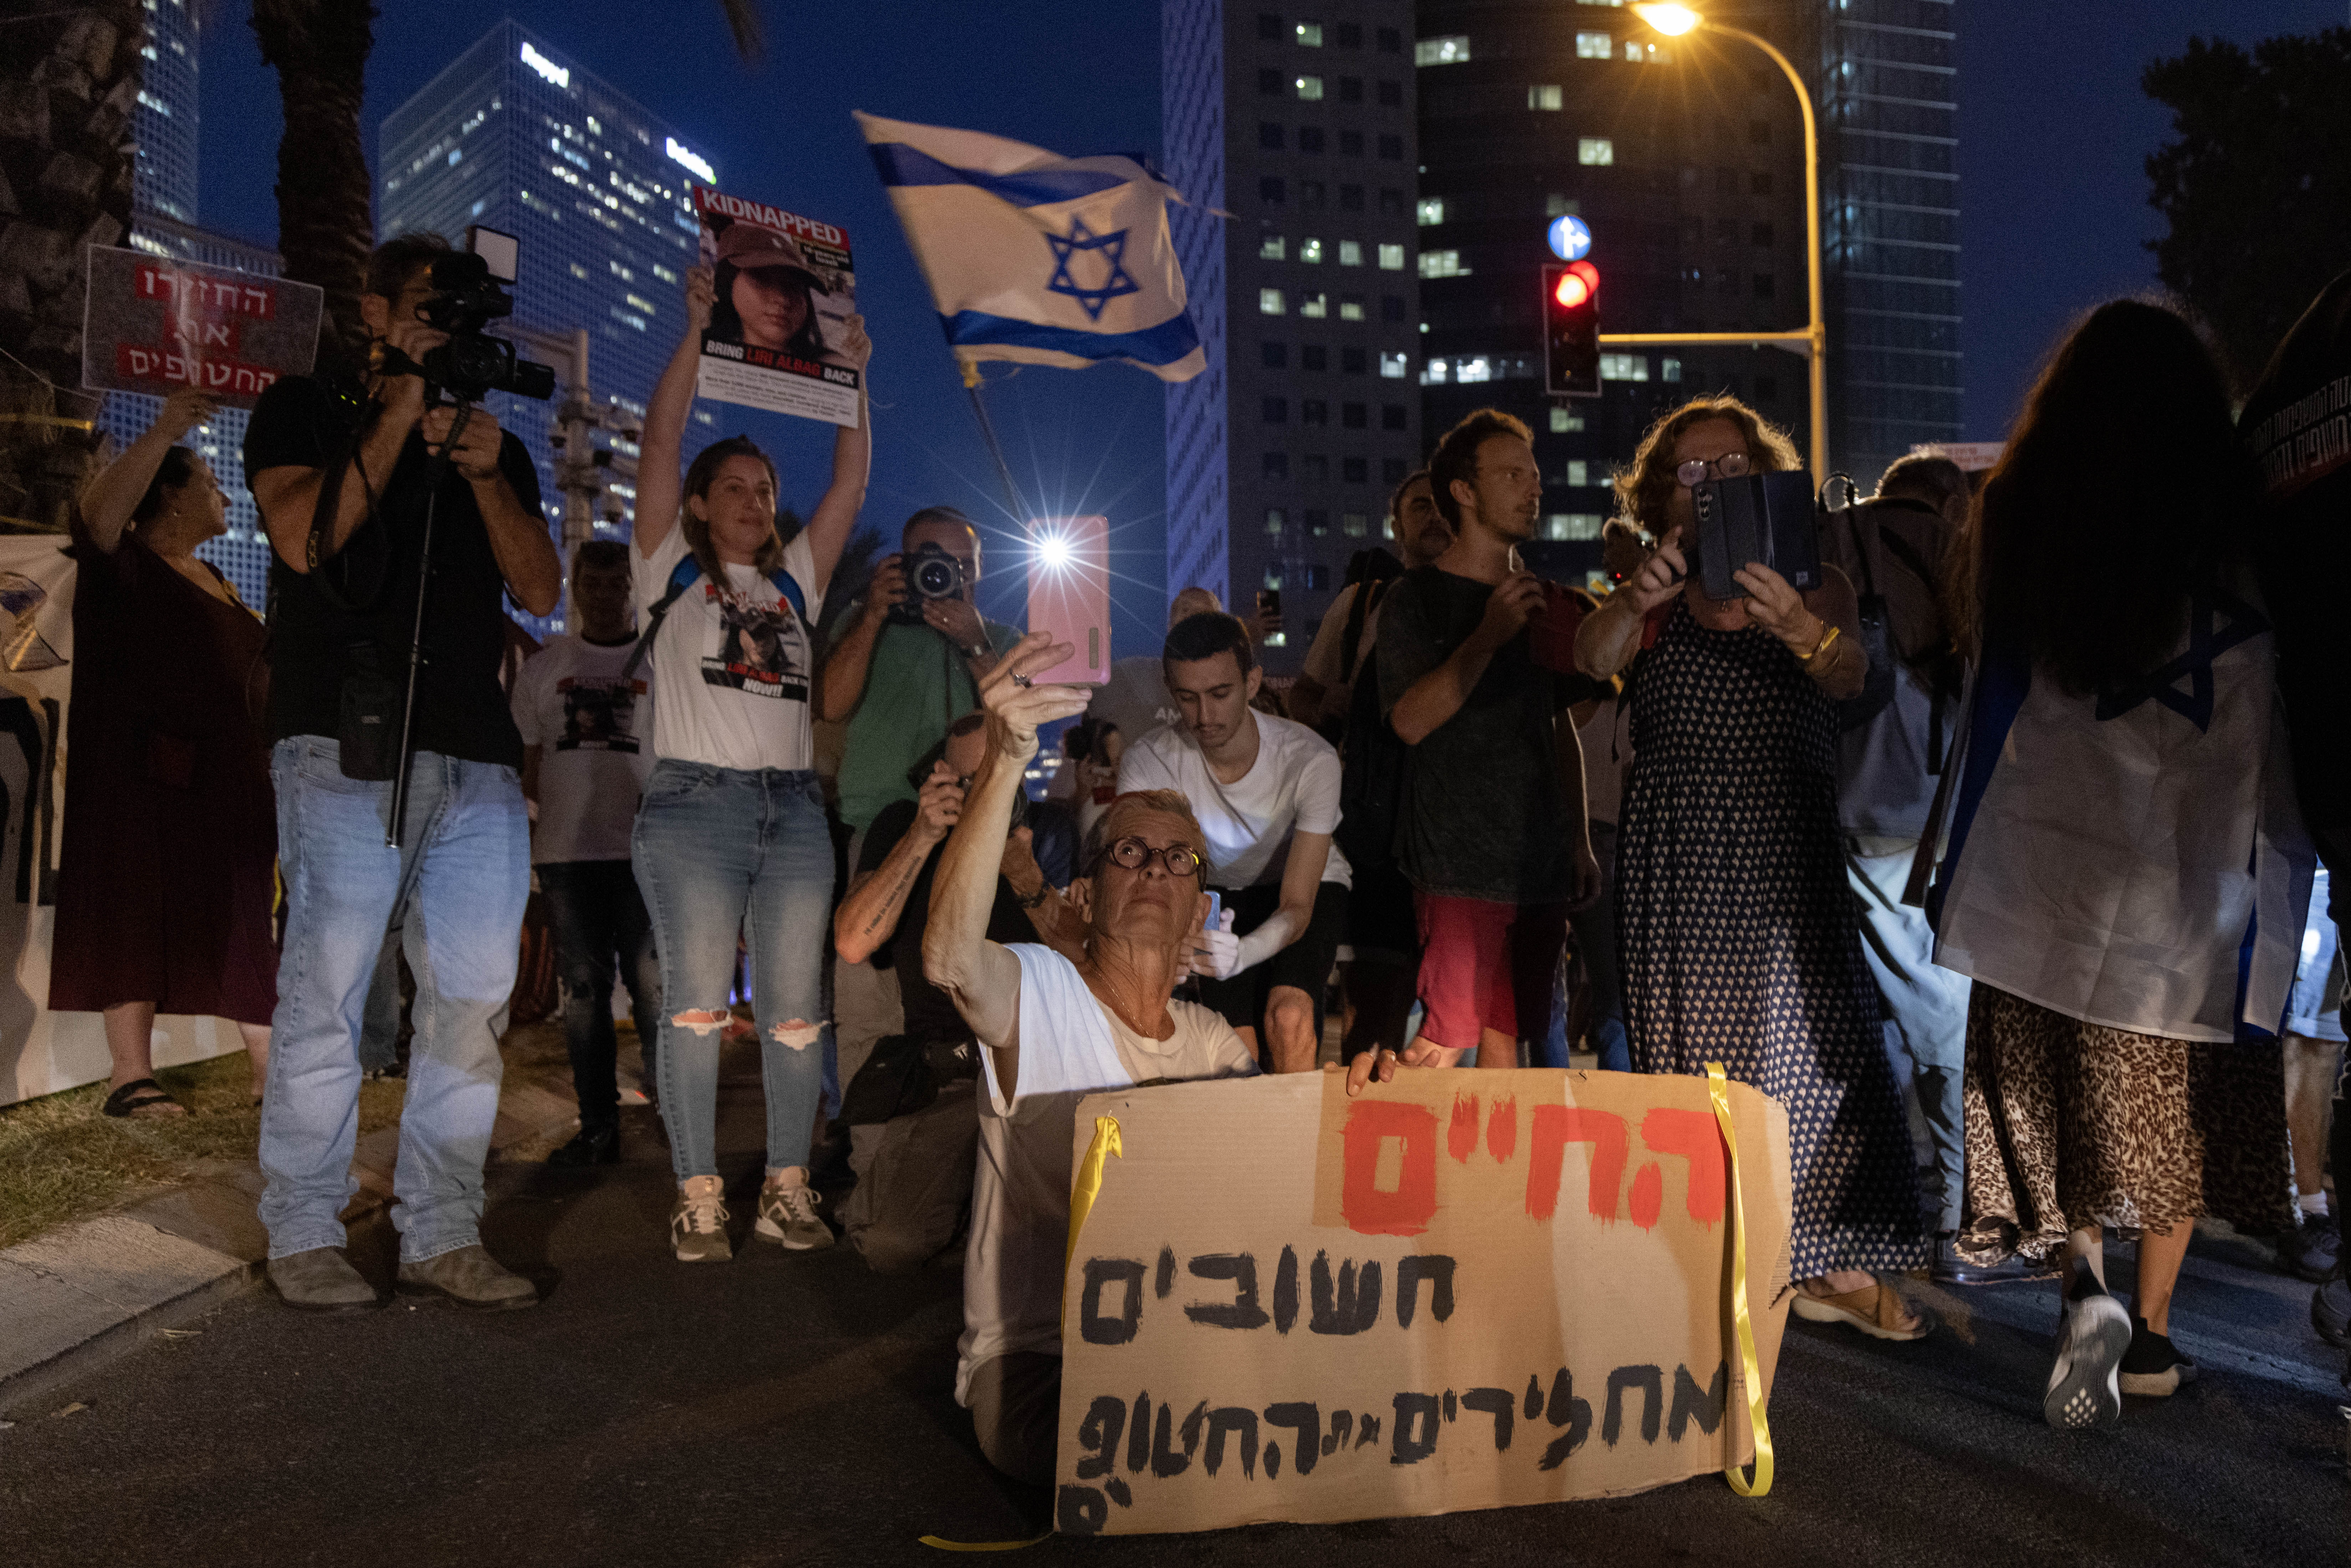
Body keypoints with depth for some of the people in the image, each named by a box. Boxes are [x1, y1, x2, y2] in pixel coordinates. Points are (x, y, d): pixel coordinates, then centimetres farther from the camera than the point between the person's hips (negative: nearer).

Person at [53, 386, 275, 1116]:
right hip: (147, 778, -7)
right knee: (137, 917, -5)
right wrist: (165, 432, -33)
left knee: (237, 919, 6)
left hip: (225, 780, 7)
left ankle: (268, 1068, 8)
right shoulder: (126, 564, -2)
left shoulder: (214, 582, 20)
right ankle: (130, 1076, -1)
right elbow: (97, 514, -25)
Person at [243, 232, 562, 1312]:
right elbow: (304, 539, -7)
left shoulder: (497, 447, 23)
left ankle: (441, 1235, 9)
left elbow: (541, 593, 11)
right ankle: (304, 1238, 6)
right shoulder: (305, 412, 13)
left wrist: (484, 474, -2)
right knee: (328, 991, -6)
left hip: (478, 758, 4)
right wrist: (400, 415, -3)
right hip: (346, 745, -4)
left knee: (473, 1000, 0)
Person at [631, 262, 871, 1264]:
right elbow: (660, 441, 1)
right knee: (697, 1007, -4)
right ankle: (698, 1195, 4)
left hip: (794, 807, 4)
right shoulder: (672, 571, 10)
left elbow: (850, 479, 17)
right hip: (694, 804, -4)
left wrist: (852, 375, 14)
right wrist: (696, 329, -1)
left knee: (795, 1011, 2)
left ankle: (788, 1189, 11)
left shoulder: (795, 580, 20)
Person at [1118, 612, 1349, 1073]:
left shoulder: (1311, 759, -30)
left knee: (1289, 1017, -29)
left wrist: (1243, 954, -53)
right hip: (1219, 892, 2)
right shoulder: (1146, 763, -25)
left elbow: (1297, 909, -31)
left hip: (1307, 887, -1)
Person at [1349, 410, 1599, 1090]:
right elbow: (1410, 721, -15)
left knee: (1507, 1040, 10)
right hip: (1459, 862, -6)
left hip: (1540, 862, 6)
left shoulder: (1540, 599, 17)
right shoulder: (1417, 598, -2)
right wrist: (1490, 635, -19)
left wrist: (1579, 840, 16)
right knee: (1444, 1045, -12)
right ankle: (1371, 1071, 9)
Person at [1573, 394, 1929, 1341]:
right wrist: (1639, 598, -33)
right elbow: (1594, 659, -12)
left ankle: (1825, 1261, 6)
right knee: (1689, 1045, 2)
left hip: (1786, 846, 0)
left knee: (1808, 1033, -6)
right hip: (1677, 853, 1)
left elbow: (1849, 674, -12)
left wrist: (1799, 626, -35)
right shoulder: (1653, 594, 9)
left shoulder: (1812, 581, 8)